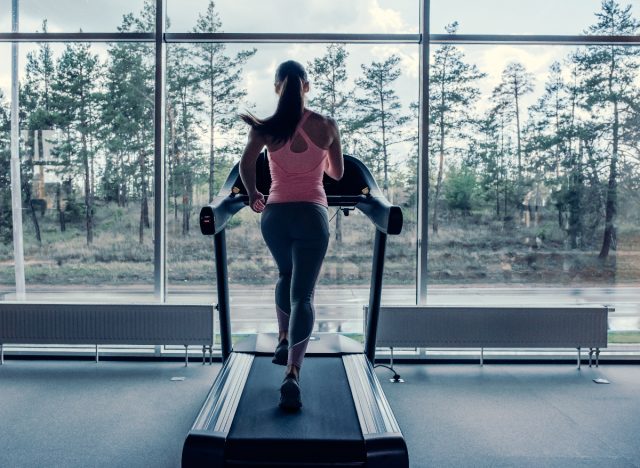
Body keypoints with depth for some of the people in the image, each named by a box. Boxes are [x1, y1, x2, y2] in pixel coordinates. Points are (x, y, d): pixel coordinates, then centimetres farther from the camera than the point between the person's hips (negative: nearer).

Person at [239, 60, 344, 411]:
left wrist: (252, 194, 6)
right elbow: (337, 173, 14)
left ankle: (284, 339, 24)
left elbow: (246, 165, -12)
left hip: (274, 214, 2)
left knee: (286, 276, 29)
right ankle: (292, 372, -16)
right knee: (302, 294, -3)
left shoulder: (266, 128, 2)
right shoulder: (327, 126, 4)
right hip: (312, 214, -1)